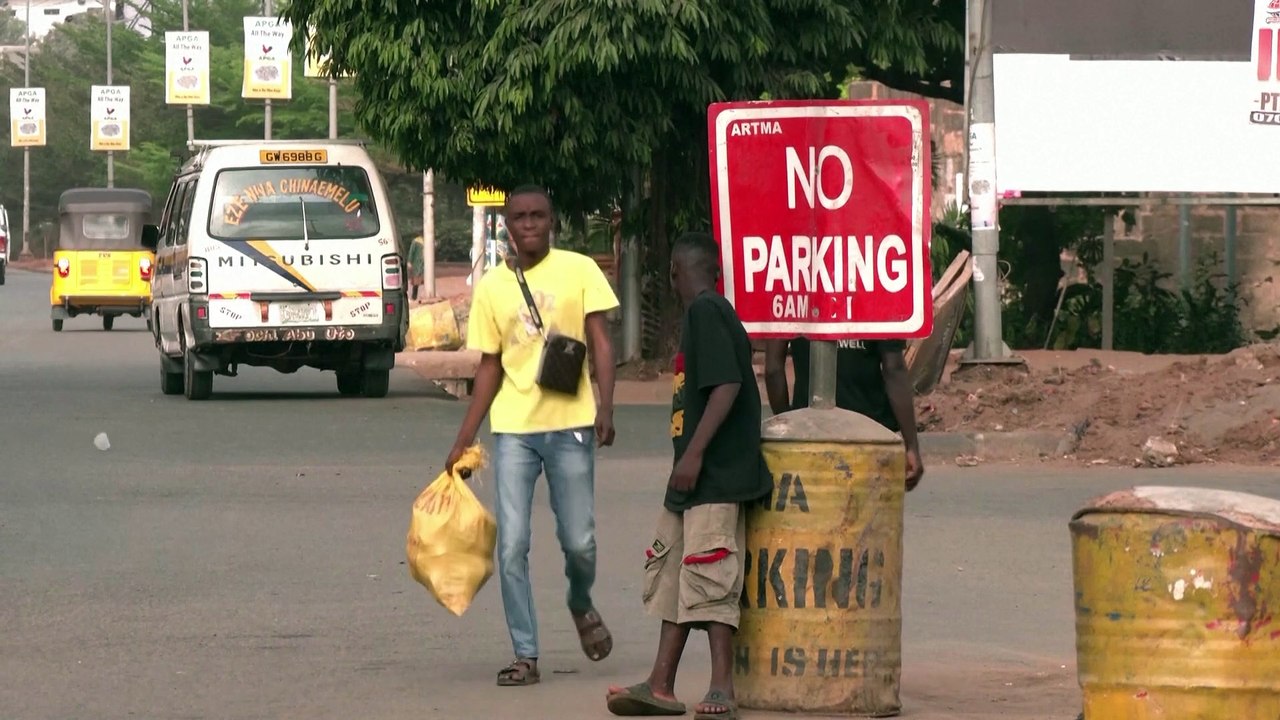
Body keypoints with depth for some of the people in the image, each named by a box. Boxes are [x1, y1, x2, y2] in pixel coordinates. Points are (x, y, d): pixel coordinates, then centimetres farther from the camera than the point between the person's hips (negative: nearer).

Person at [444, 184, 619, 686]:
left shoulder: (578, 270, 1)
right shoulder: (491, 287, 8)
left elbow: (600, 343, -1)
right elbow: (490, 367, 13)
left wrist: (605, 406, -15)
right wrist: (463, 442, 10)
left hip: (570, 424, -2)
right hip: (513, 429, 2)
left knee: (579, 541, 1)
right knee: (512, 545, -5)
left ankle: (581, 605, 34)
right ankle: (525, 655, 2)